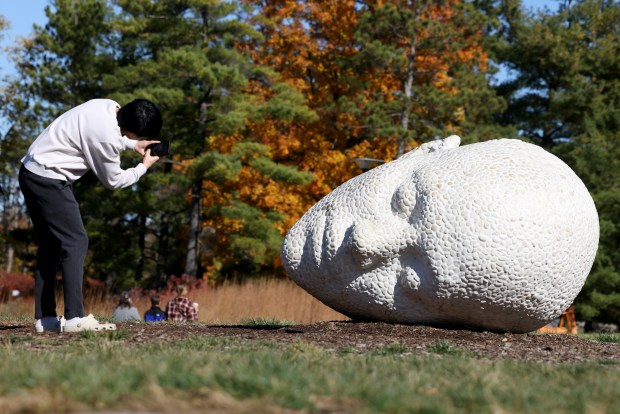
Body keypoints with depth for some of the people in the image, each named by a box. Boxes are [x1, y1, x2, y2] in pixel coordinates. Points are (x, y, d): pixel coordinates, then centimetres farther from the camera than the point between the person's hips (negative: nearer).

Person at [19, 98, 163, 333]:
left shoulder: (108, 106, 1)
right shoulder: (107, 135, -24)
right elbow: (114, 181, -9)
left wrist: (132, 145, 14)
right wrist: (144, 167, 5)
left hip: (31, 172, 10)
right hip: (48, 179, -10)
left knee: (50, 245, 12)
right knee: (75, 242, -9)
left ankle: (44, 318, 14)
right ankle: (75, 318, -13)